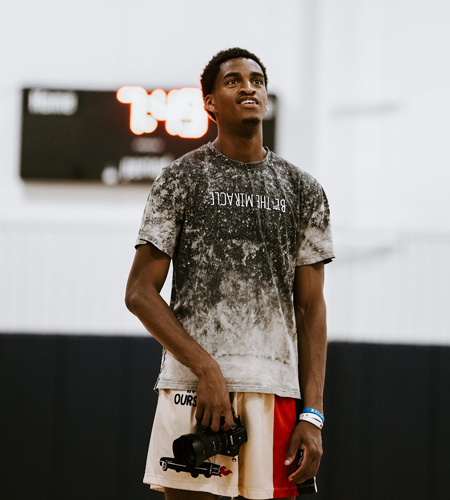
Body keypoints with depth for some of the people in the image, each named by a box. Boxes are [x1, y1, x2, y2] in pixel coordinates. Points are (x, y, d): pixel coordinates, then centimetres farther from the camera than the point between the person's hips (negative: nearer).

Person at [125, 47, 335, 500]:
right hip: (194, 383, -2)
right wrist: (207, 368, -11)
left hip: (278, 389, 3)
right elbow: (140, 292, 1)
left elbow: (310, 309, 11)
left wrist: (312, 415, 2)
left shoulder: (303, 191, 13)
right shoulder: (180, 179, 5)